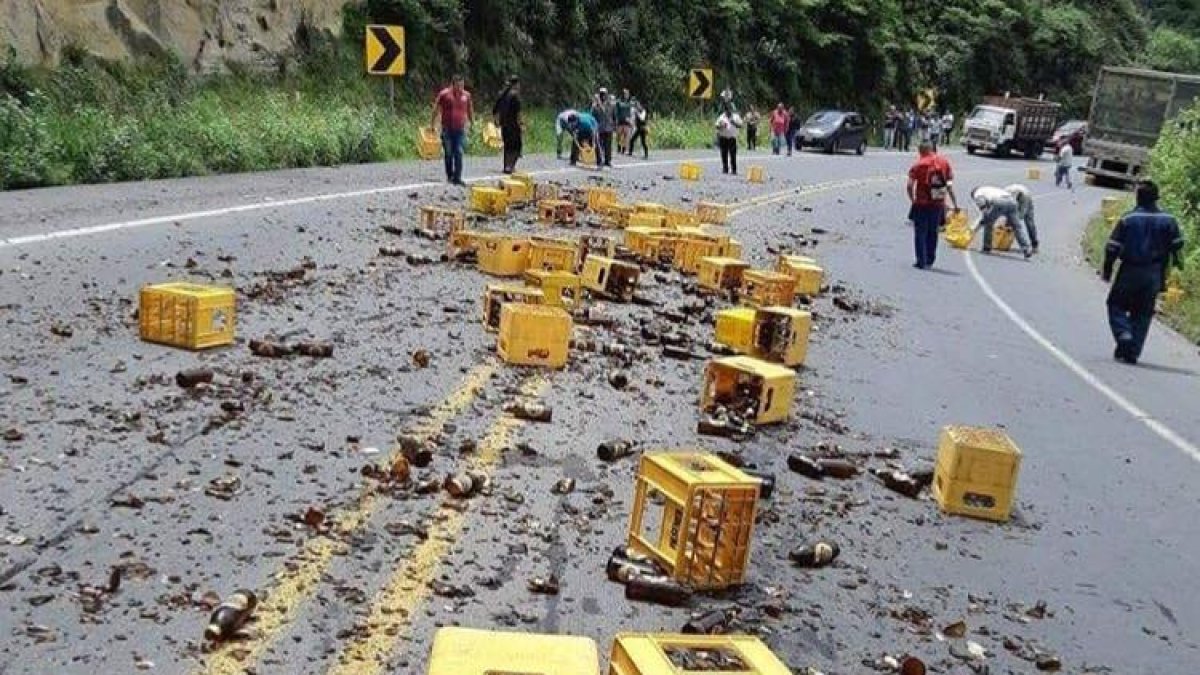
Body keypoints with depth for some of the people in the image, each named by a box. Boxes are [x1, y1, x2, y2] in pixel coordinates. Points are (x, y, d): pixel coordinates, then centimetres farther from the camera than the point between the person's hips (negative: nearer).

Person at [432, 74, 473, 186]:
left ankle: (457, 178, -5)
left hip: (460, 129, 2)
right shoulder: (444, 94, -3)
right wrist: (433, 124, 2)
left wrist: (471, 122, 23)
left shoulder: (466, 95, 6)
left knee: (459, 154, -5)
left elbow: (470, 110, 20)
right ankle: (449, 176, 20)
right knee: (448, 154, 6)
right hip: (447, 129, -2)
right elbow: (436, 110, 2)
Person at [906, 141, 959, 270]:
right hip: (939, 205, 4)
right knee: (933, 233, 16)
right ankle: (930, 261, 22)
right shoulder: (944, 162, 5)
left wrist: (912, 200, 2)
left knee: (920, 232, 6)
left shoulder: (918, 165, -6)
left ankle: (921, 262, 2)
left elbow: (910, 185, -12)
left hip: (922, 204, -4)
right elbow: (949, 185, 6)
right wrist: (955, 204, 10)